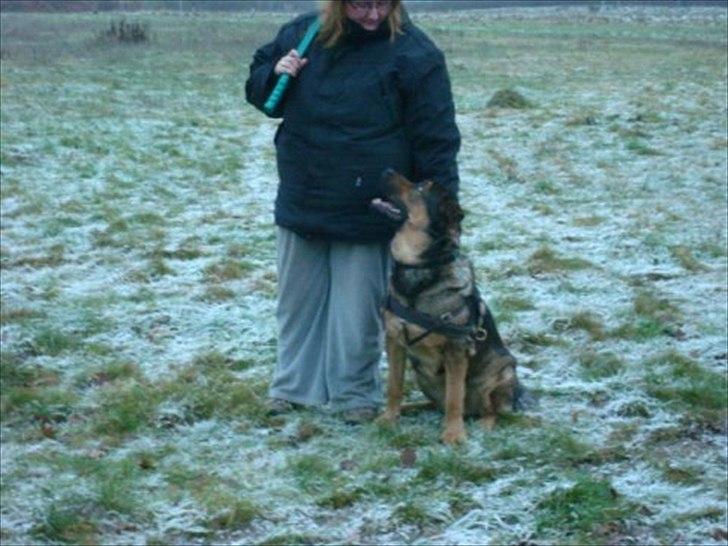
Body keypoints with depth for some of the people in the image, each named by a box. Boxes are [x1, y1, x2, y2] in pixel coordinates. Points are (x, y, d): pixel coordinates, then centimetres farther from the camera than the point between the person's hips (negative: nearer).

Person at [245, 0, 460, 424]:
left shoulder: (414, 54, -13)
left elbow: (436, 139, -12)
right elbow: (257, 85, 15)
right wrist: (275, 74, -9)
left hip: (367, 212, -5)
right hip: (302, 202, 5)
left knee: (357, 306, 3)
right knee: (299, 298, 15)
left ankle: (355, 393, 20)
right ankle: (295, 384, 30)